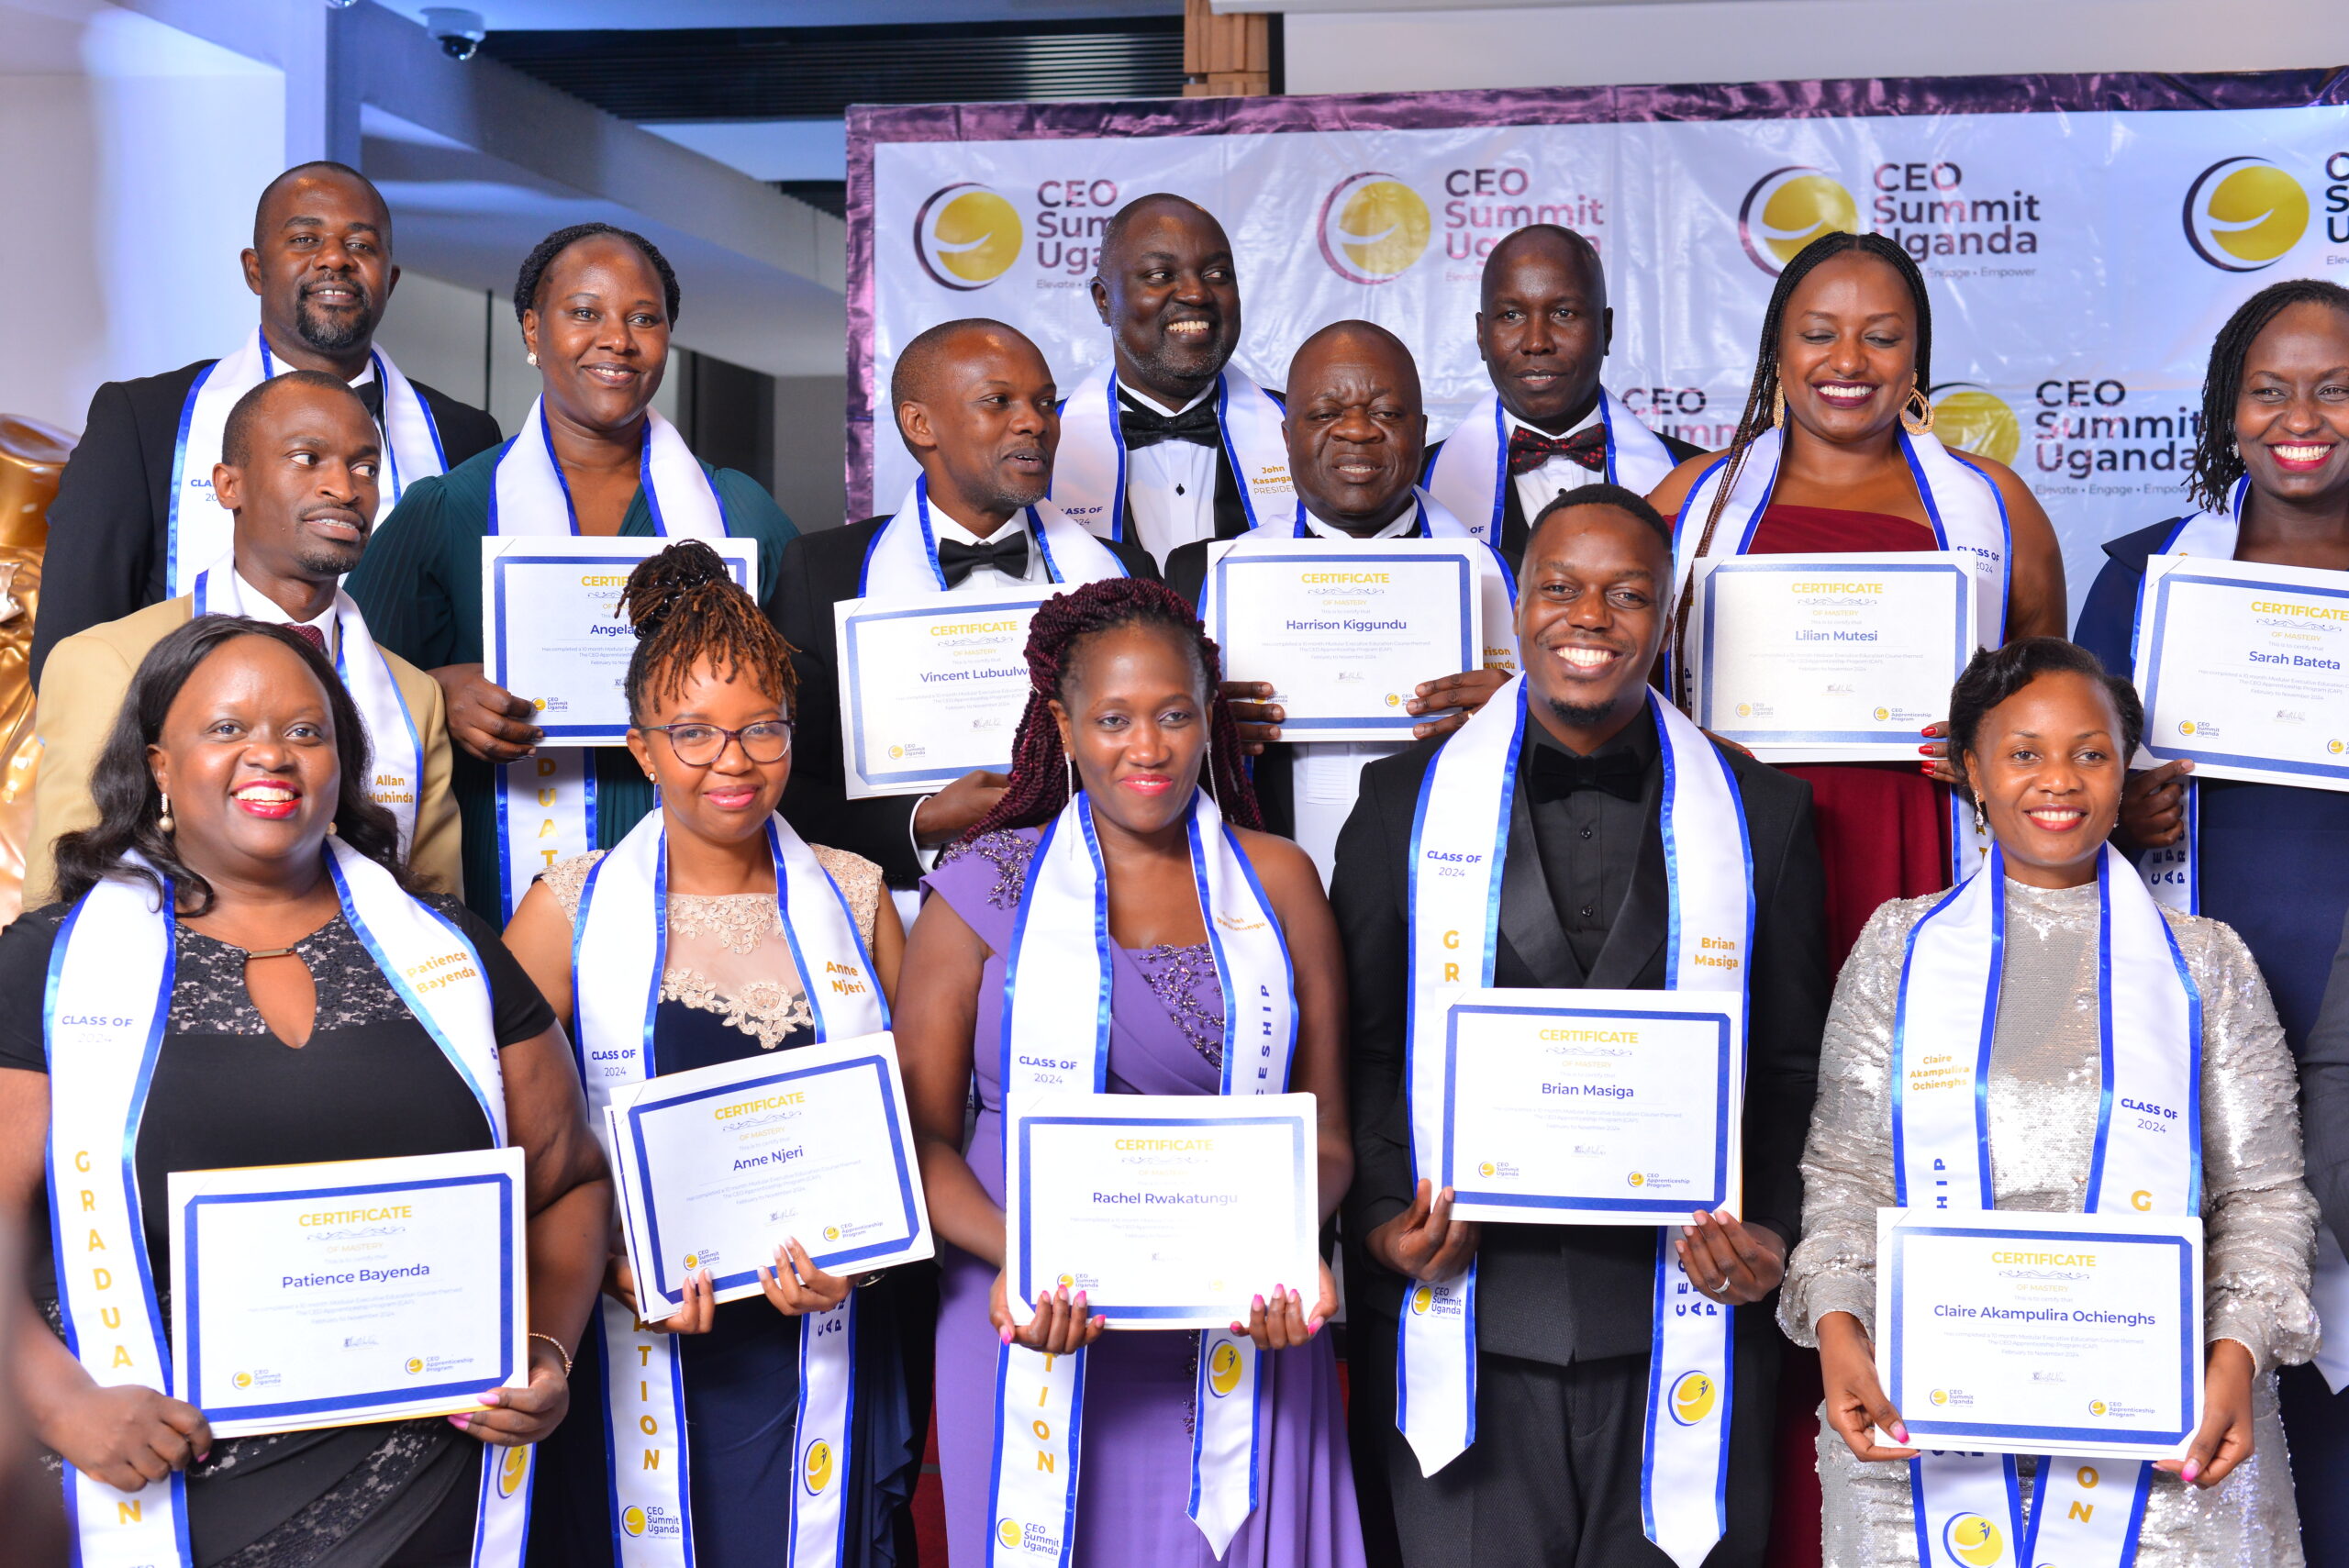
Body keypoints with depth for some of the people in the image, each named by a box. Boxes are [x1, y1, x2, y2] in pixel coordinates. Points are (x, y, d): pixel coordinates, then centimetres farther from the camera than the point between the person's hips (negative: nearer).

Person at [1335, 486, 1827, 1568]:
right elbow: (1360, 1048, 7)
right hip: (1464, 1325, 0)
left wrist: (1770, 1233, -5)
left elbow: (1793, 1065, 9)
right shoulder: (1406, 800, 6)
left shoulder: (1760, 812, 7)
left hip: (1683, 1329, 1)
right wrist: (1380, 1218, -7)